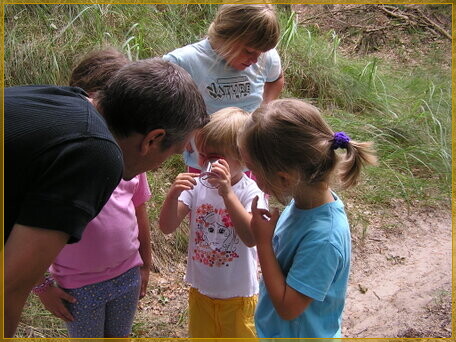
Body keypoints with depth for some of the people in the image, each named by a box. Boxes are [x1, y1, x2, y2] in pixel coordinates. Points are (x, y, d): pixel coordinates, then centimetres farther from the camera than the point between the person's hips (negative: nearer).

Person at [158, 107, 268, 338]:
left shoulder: (251, 192, -21)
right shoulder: (197, 187, -11)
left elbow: (251, 238, -36)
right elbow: (167, 227, -14)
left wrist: (227, 192, -44)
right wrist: (173, 193, -32)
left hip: (238, 295, -3)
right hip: (201, 291, 3)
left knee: (238, 335, 20)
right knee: (201, 335, 24)